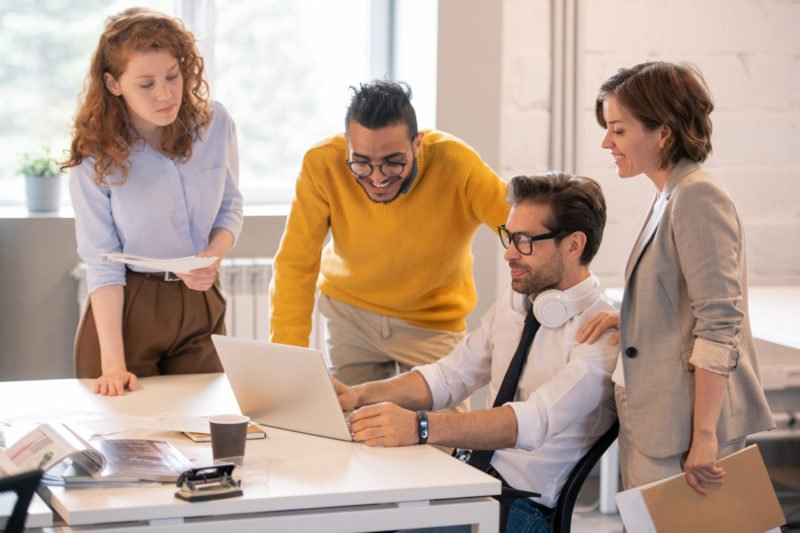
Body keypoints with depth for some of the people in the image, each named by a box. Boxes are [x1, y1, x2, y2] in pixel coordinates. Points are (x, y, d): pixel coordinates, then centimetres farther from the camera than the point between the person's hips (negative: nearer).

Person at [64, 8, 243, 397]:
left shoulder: (215, 123, -9)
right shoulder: (96, 153, -17)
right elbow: (101, 263, -18)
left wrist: (213, 257, -16)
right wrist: (112, 363, -24)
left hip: (200, 303, 3)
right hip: (127, 306, -3)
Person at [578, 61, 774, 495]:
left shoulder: (697, 198, -14)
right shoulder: (671, 197, 16)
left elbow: (719, 324, -20)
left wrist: (703, 436, -22)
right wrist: (629, 317, 8)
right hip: (652, 419, 10)